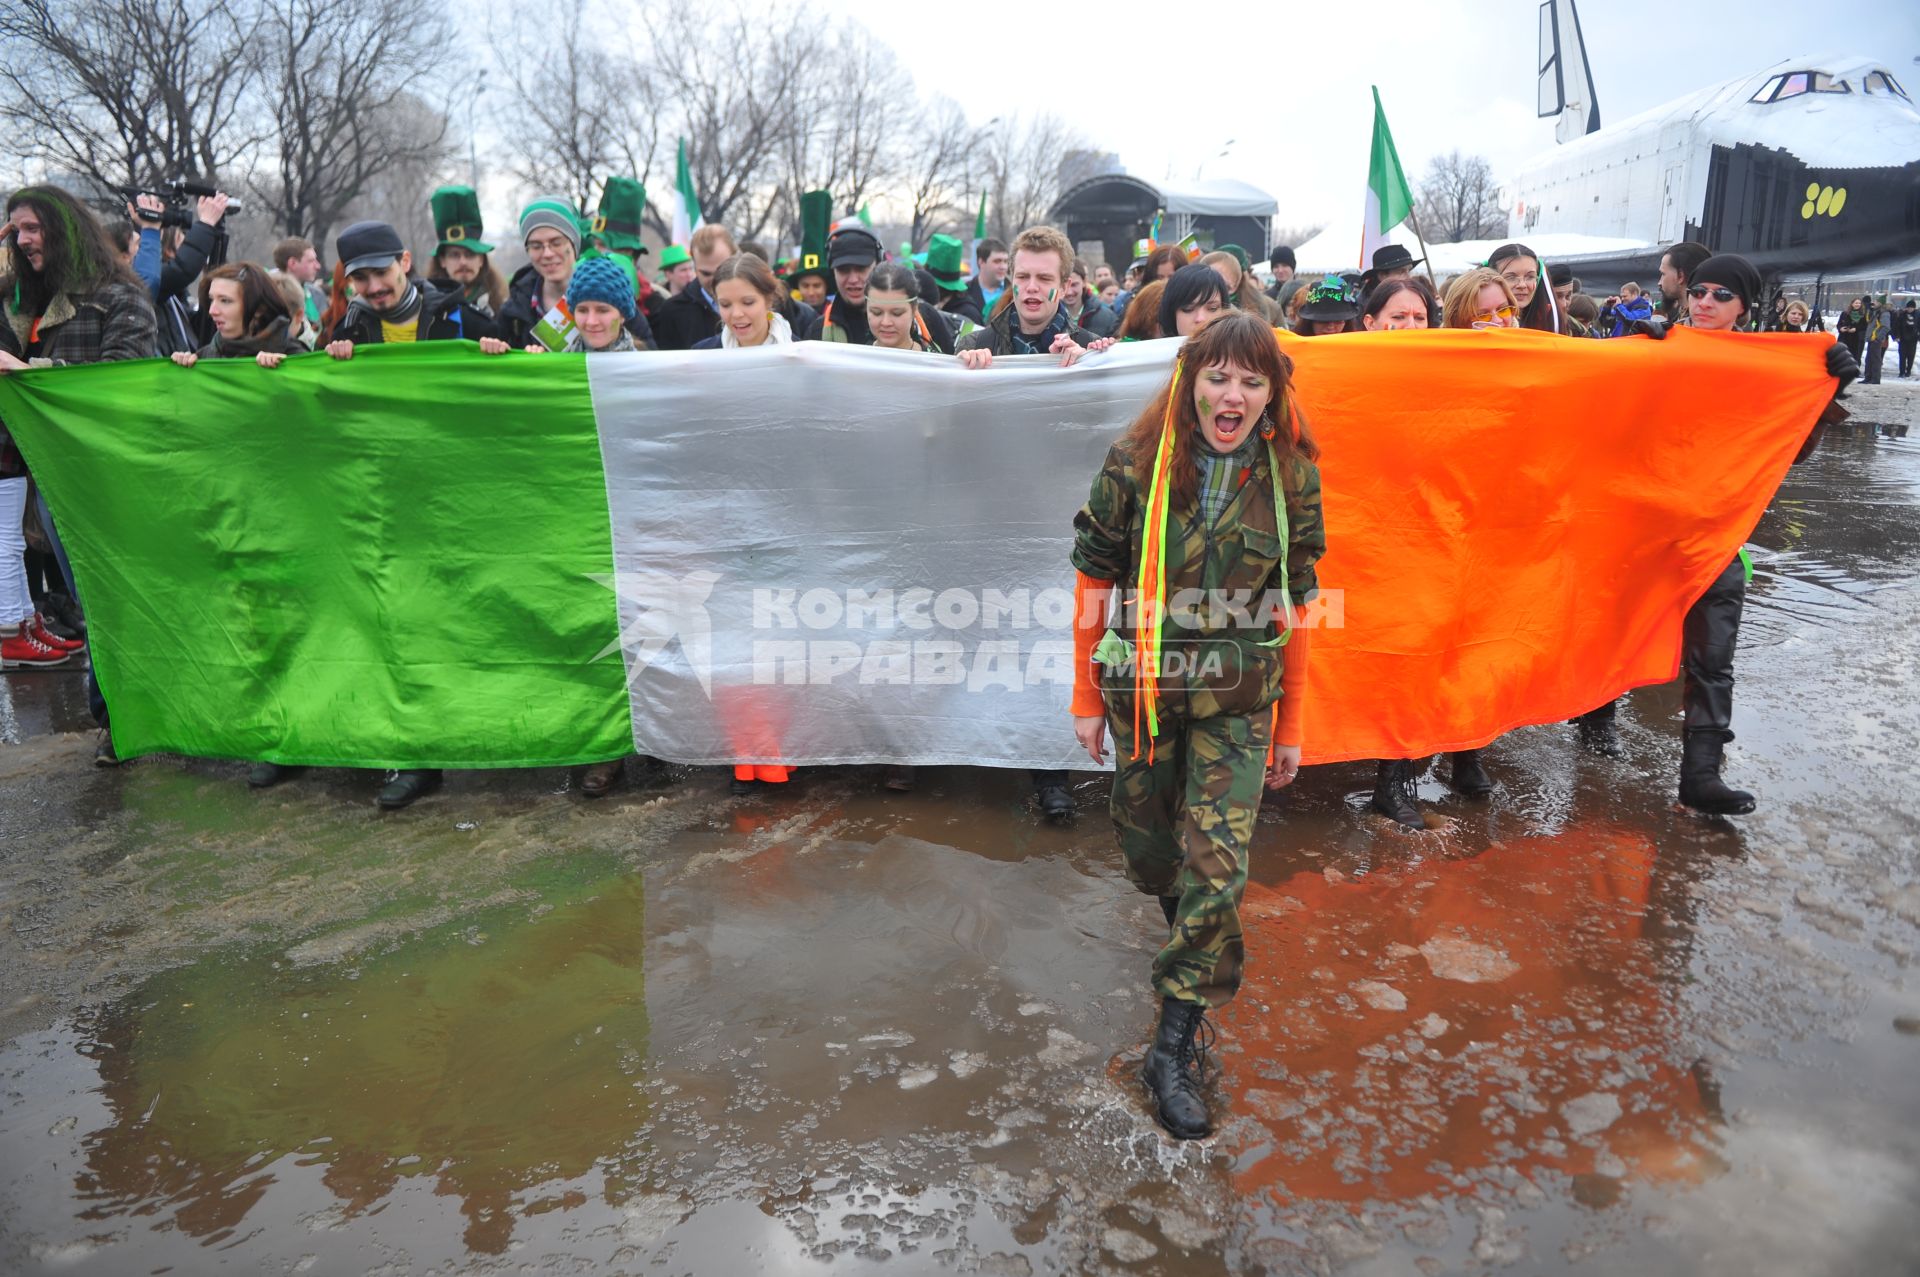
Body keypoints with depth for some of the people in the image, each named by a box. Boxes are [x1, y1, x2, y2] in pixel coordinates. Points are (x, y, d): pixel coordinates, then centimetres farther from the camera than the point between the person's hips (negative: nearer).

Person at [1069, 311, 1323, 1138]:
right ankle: (1191, 934, 51)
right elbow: (1094, 584, -2)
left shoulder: (1290, 477, -4)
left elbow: (1294, 606, 2)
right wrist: (1087, 698, 1)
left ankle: (1175, 1050, 7)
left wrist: (1289, 726, 5)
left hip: (1238, 698, 0)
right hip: (1141, 689, 1)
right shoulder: (1136, 463, -8)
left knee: (1219, 863, -7)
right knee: (1148, 846, 15)